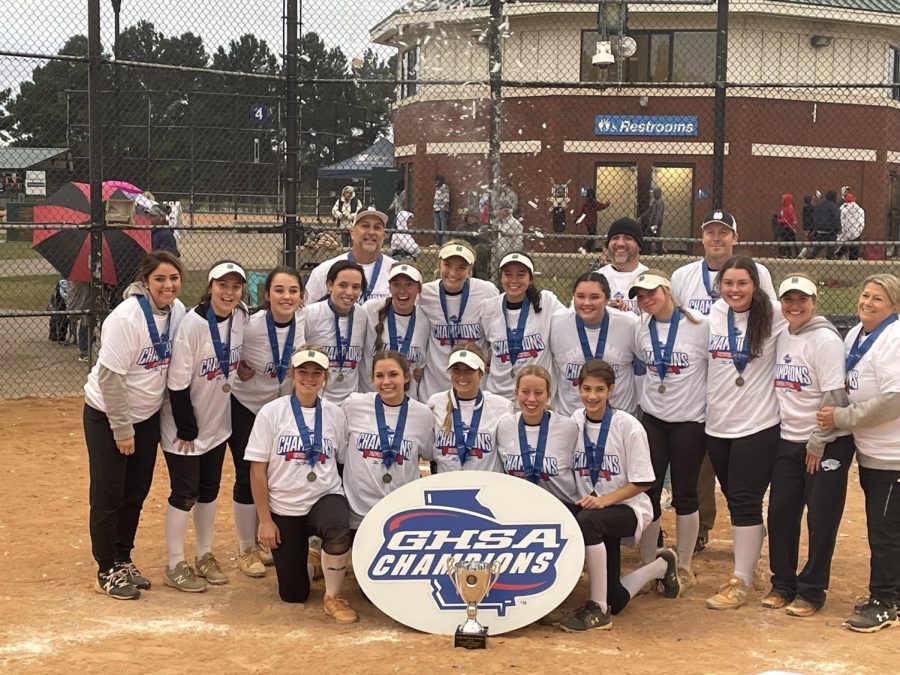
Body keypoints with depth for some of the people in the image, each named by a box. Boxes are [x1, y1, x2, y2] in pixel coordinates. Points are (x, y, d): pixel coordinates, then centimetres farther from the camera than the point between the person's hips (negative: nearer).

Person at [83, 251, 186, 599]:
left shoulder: (178, 311, -5)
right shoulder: (126, 318, -25)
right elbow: (109, 377, -23)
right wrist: (122, 428, -19)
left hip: (148, 414, 6)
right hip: (107, 415, -6)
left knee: (137, 491, 14)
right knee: (108, 493, 2)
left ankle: (123, 559, 29)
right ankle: (107, 570, 13)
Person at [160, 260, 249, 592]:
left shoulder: (241, 316, -6)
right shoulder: (193, 324, -25)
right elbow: (178, 382, -21)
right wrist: (186, 430, -17)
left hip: (217, 420, 6)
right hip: (184, 424, -6)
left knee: (209, 490, 15)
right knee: (185, 492, -1)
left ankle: (205, 556, 28)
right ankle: (175, 566, 11)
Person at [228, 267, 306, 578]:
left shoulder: (306, 325, -14)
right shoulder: (251, 326, -25)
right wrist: (237, 367, -20)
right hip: (245, 408, -4)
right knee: (248, 477, -1)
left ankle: (257, 541, 30)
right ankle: (246, 550, 15)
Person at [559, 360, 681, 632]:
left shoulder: (627, 426, -15)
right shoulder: (574, 423, -3)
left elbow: (640, 483, -13)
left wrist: (604, 499, -26)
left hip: (627, 508, -5)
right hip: (592, 508, 5)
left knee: (586, 521, -39)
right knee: (616, 600, 2)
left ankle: (599, 609, -26)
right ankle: (661, 566, 35)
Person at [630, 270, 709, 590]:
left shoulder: (700, 326, -12)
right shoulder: (641, 330, 2)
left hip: (690, 421, -4)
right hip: (652, 419, 4)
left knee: (684, 494, 4)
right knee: (647, 491, 4)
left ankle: (684, 568, 17)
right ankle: (647, 566, 15)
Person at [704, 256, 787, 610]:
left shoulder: (774, 317, -9)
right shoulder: (714, 315, 3)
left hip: (758, 424, -5)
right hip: (718, 423, 5)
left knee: (744, 501, -3)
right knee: (734, 499, 14)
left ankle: (741, 581, 5)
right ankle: (748, 568, 29)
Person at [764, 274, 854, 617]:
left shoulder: (826, 339, -13)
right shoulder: (780, 338, 9)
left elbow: (835, 396, -17)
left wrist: (818, 442, -15)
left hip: (827, 444, -7)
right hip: (787, 441, 7)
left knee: (821, 519, 1)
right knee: (780, 514, 8)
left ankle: (811, 590, 11)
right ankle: (783, 583, 23)